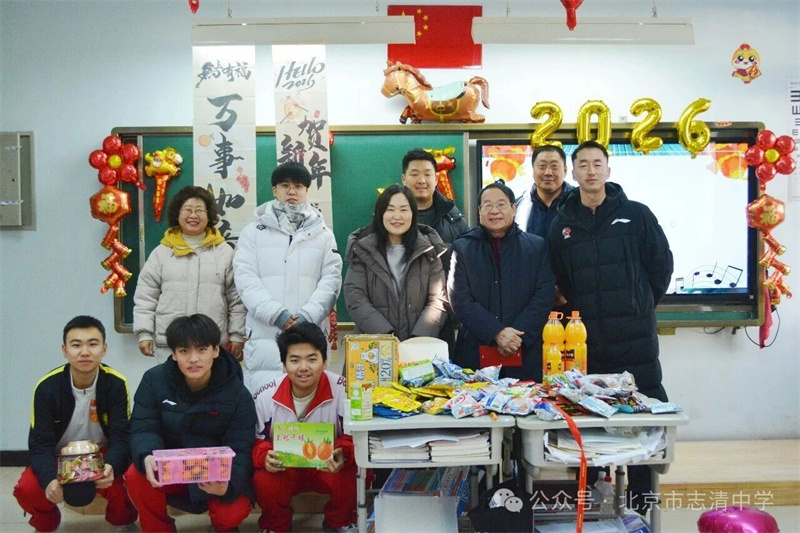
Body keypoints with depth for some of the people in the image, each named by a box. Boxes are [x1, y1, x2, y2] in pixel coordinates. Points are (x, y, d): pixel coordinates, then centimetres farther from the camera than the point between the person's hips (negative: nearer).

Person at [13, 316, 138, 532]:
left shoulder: (116, 384, -19)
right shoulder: (47, 387, -18)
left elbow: (121, 437, -20)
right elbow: (40, 442, -17)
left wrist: (111, 467, -43)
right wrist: (49, 479, -37)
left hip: (102, 456, -1)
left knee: (123, 483, -32)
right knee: (26, 490, -27)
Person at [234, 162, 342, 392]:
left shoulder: (323, 234, 12)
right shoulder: (254, 231, 9)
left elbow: (331, 279, 3)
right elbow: (246, 278, -1)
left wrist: (307, 315, -12)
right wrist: (276, 314, -14)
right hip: (264, 333, -1)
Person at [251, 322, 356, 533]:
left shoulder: (342, 391, -17)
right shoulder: (265, 397, -11)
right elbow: (254, 441, -2)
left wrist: (343, 454, -34)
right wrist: (265, 456, -26)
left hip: (328, 468, 0)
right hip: (283, 468, 1)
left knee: (353, 475, -31)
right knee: (264, 482, -31)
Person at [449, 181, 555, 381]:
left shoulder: (537, 246, 8)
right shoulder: (462, 248, 7)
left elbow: (543, 297, 1)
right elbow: (460, 300, -2)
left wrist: (519, 335, -12)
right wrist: (497, 333, -14)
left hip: (525, 355, 0)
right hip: (475, 354, 0)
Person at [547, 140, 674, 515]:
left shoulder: (636, 215, 2)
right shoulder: (563, 224, 7)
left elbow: (661, 264, 6)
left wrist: (641, 306, 6)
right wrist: (579, 311, 6)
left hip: (635, 339, -1)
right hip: (586, 340, 2)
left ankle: (640, 502, 17)